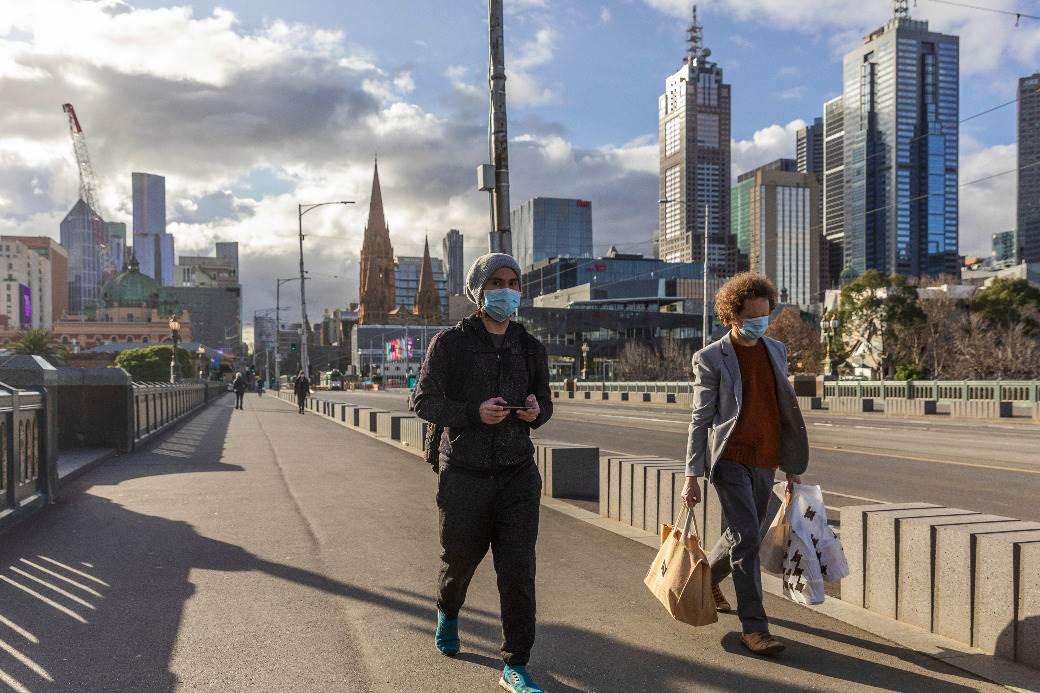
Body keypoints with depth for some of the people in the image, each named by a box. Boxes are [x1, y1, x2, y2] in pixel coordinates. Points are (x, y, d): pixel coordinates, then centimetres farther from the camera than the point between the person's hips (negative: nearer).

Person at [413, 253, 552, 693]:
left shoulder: (530, 347, 8)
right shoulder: (450, 343, -5)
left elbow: (544, 401, 16)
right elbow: (424, 400, -8)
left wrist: (537, 411, -9)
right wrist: (474, 413, -23)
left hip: (518, 474, 2)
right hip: (464, 473, -2)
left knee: (518, 570, -2)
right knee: (460, 559, 15)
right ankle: (447, 613, 49)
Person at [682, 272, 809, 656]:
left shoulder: (776, 351, 11)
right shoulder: (710, 358, -6)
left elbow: (785, 409, 16)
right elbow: (700, 419, -6)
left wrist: (792, 465, 15)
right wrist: (692, 476, -9)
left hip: (765, 462, 6)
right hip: (730, 459, -6)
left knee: (742, 535, 15)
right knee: (747, 537, -11)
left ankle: (707, 580, 42)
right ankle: (753, 626, -1)